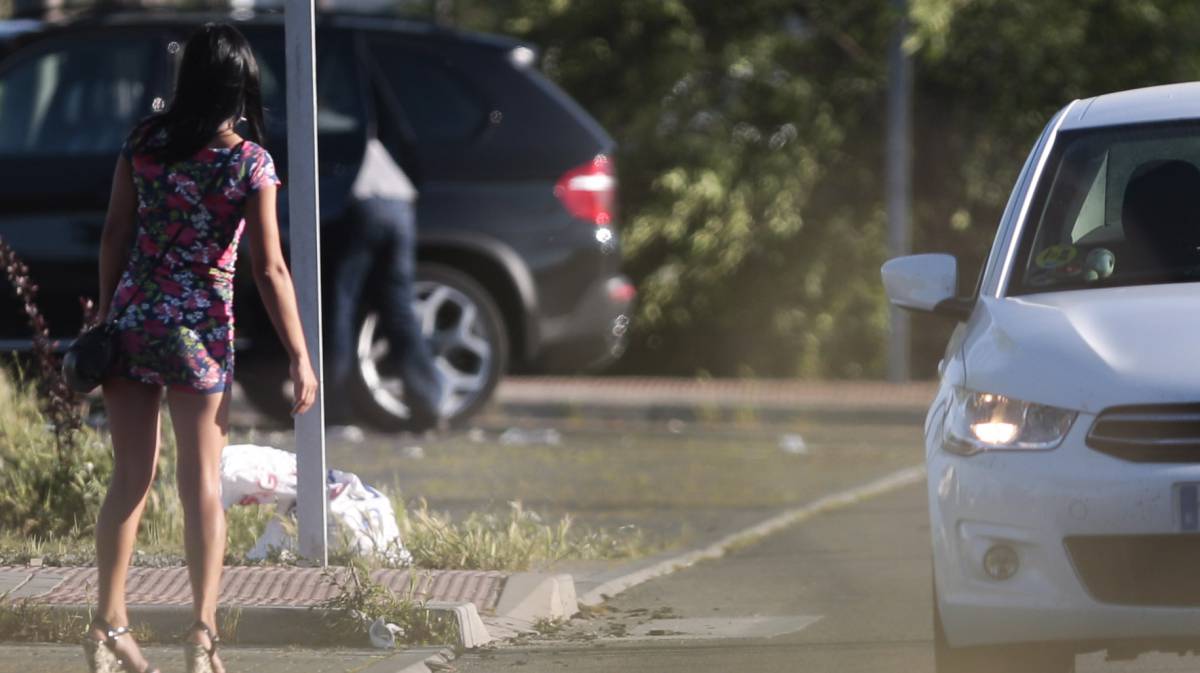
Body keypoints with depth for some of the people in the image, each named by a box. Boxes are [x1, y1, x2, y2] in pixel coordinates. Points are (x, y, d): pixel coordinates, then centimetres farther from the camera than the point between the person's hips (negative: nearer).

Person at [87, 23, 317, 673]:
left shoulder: (144, 141, 0)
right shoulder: (249, 162, -9)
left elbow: (114, 235, 3)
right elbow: (269, 268, -11)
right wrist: (299, 357, -7)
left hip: (131, 319, 3)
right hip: (199, 328, -3)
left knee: (130, 476, 12)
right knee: (202, 483, 1)